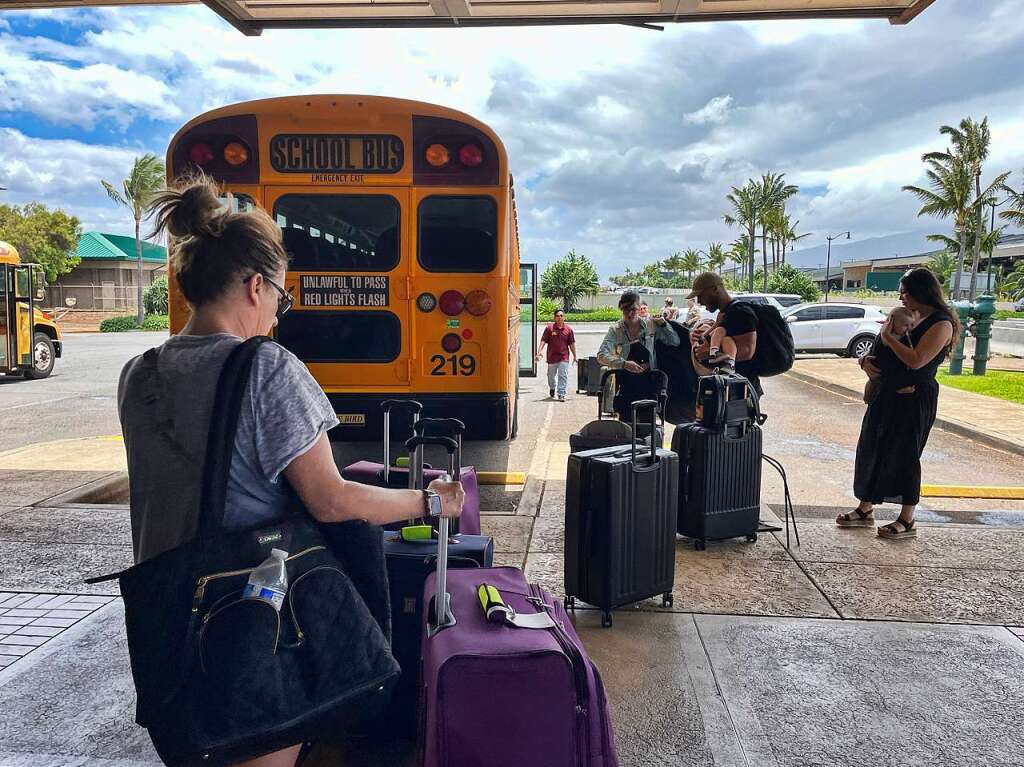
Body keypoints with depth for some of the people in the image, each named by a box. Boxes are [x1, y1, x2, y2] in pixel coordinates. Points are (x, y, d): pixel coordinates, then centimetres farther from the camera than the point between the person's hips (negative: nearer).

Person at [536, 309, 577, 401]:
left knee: (563, 376, -8)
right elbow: (543, 341, -5)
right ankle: (552, 388, 46)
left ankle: (561, 394, -4)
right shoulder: (549, 328, -3)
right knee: (551, 375, 18)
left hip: (564, 357, 0)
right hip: (552, 357, 1)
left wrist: (574, 356, 10)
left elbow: (572, 344, 7)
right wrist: (539, 352, -18)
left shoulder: (568, 329, 2)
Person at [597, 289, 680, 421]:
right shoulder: (616, 330, -2)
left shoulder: (651, 324, 2)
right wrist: (624, 363, -27)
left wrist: (664, 324, -6)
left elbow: (675, 342, 8)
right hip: (626, 387, -1)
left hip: (648, 384, 1)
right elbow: (601, 356, -14)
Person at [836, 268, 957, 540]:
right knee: (872, 449, 11)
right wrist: (865, 360, -4)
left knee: (904, 456, -1)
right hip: (888, 393, 8)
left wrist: (888, 336, -17)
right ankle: (865, 510, 22)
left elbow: (916, 360, -25)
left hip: (914, 398, -8)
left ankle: (907, 522, 13)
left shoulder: (941, 324, -13)